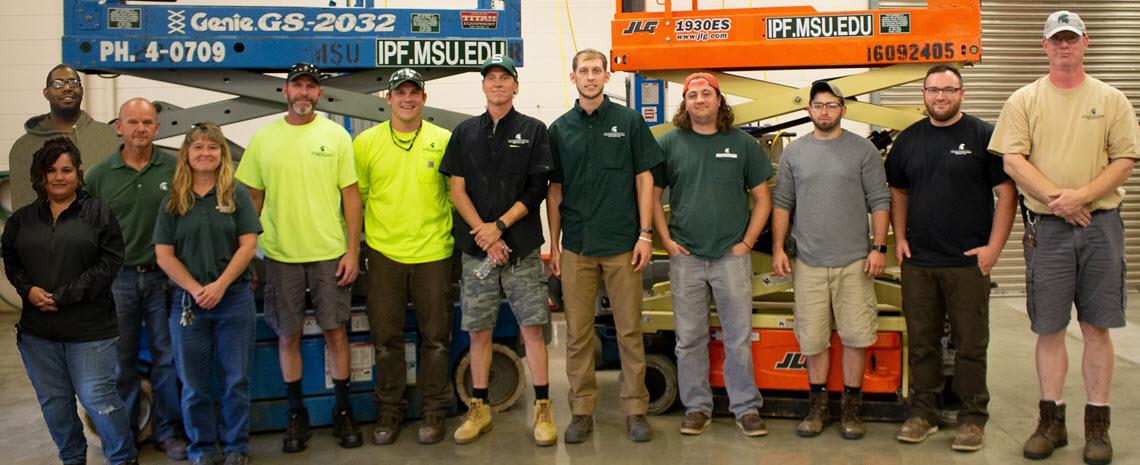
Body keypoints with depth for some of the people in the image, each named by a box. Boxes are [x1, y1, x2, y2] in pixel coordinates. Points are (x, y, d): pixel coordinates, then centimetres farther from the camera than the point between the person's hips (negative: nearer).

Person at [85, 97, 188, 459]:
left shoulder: (176, 168, -1)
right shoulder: (99, 175, 0)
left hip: (164, 276, 0)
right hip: (118, 279, 0)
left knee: (166, 357, 7)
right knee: (121, 360, 10)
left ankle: (169, 431, 20)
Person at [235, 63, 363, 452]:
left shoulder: (336, 135, 1)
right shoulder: (263, 138, 4)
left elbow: (351, 194, 1)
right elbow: (253, 197, 8)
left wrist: (353, 250, -5)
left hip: (330, 253, -1)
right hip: (280, 255, 1)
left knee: (335, 331, 6)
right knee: (288, 335, 8)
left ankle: (343, 411, 20)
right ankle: (296, 414, 22)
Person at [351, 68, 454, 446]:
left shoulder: (444, 141, 0)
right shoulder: (366, 142, 2)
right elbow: (355, 195, 8)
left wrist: (452, 229, 3)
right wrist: (361, 232, 4)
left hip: (434, 253, -1)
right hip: (383, 252, 1)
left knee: (436, 337, 7)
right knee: (386, 337, 9)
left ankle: (434, 411, 21)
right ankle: (390, 410, 23)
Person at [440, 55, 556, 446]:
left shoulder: (533, 131, 5)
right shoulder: (465, 133, 11)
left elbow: (536, 191, -2)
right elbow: (457, 190, 5)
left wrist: (499, 226, -12)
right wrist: (484, 235, -7)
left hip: (522, 248, -2)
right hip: (476, 249, 2)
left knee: (532, 327, -3)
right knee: (478, 330, 6)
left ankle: (543, 409, 6)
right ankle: (479, 410, 17)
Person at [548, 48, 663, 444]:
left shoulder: (629, 121, 3)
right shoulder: (560, 129, 8)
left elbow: (644, 180, 2)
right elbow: (554, 190, 10)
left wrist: (645, 234, -5)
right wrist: (553, 245, 6)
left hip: (622, 246, -2)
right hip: (576, 247, 2)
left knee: (630, 330, 4)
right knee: (577, 333, 6)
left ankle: (635, 410, 14)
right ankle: (582, 411, 16)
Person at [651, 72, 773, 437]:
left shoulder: (742, 143, 4)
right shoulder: (669, 143, 4)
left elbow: (762, 198, 7)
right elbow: (653, 195, 7)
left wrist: (747, 242, -1)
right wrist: (666, 240, -2)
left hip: (731, 256, 0)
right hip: (685, 257, 1)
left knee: (738, 337, 4)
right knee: (689, 339, 7)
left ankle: (746, 408, 16)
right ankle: (696, 407, 20)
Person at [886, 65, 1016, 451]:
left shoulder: (983, 136, -1)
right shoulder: (908, 140, 10)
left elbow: (1006, 194, -3)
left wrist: (993, 247, -9)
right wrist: (899, 238, 7)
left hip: (968, 261, -3)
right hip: (917, 261, 4)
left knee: (971, 344, 3)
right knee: (921, 343, 10)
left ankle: (972, 418, 14)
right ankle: (923, 413, 21)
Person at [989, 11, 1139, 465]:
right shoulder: (1023, 101, 5)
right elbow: (1012, 160, -3)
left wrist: (1082, 196, -14)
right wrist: (1056, 199, -14)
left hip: (1100, 225, 0)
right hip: (1046, 228, 0)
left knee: (1096, 327, 4)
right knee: (1049, 328, 5)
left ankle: (1097, 424, 13)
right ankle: (1052, 421, 16)